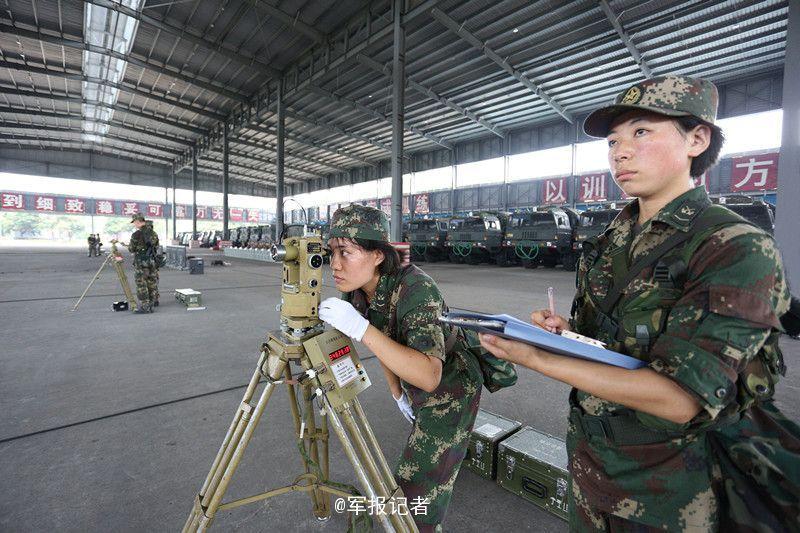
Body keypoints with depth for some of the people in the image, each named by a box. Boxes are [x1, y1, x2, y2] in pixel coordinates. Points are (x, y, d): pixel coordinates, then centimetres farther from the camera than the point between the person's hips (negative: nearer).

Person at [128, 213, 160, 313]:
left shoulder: (137, 235, -15)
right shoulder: (153, 233, 5)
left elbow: (131, 249, -7)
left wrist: (129, 244, 13)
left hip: (140, 262, -6)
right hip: (152, 261, 6)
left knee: (141, 285, 0)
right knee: (152, 283, 13)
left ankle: (144, 306, 2)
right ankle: (151, 304, 23)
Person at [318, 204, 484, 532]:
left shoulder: (414, 287, -34)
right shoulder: (356, 291, -11)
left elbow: (429, 376, -42)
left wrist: (361, 328, -46)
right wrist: (397, 392, 10)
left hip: (450, 392, -7)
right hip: (416, 391, 7)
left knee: (417, 494, 0)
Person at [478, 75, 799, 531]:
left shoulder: (739, 250, -21)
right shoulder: (613, 238, -1)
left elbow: (679, 398, -27)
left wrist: (536, 358, -31)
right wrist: (567, 330, -13)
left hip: (672, 492, -5)